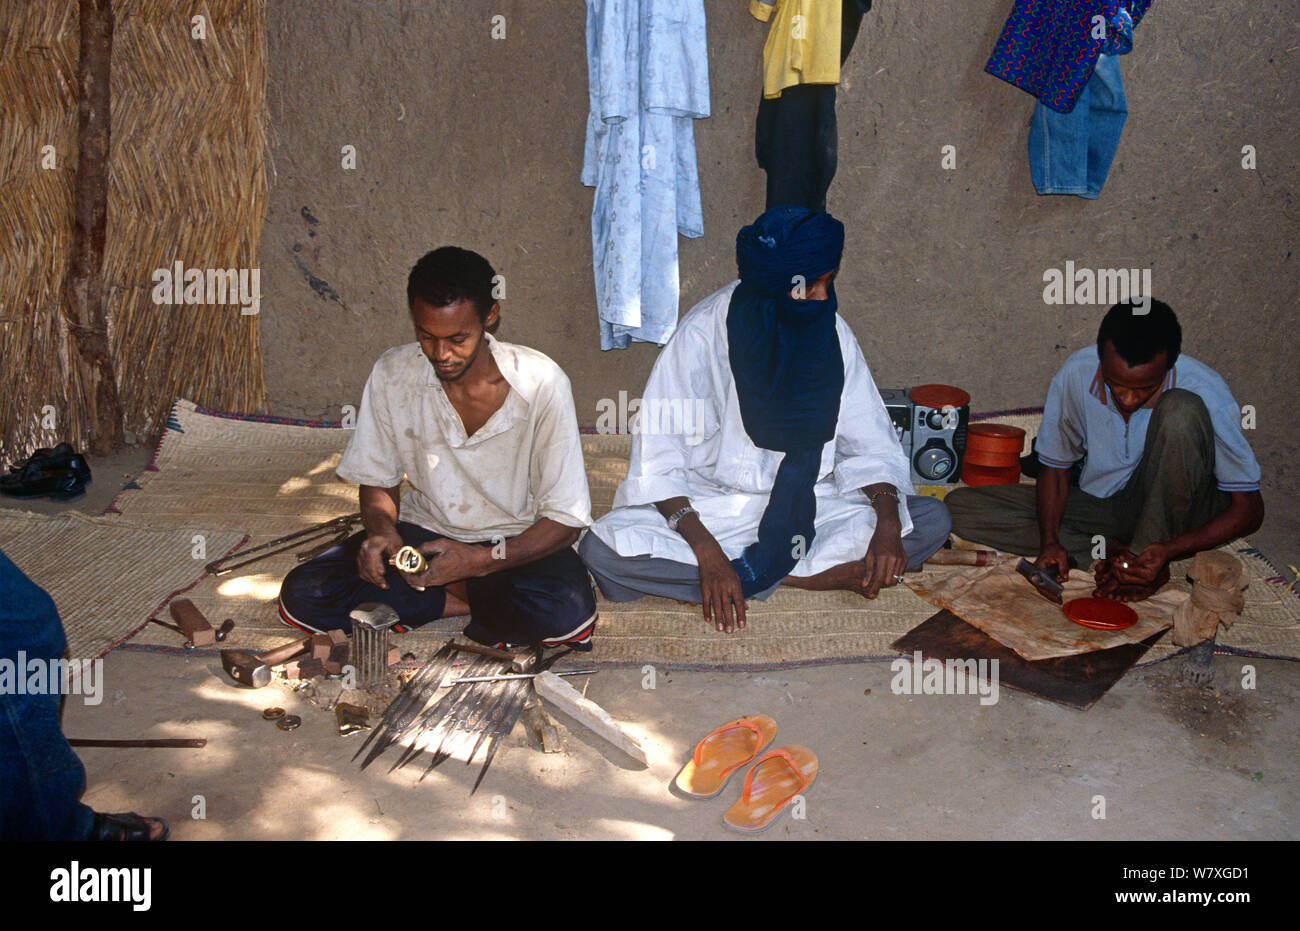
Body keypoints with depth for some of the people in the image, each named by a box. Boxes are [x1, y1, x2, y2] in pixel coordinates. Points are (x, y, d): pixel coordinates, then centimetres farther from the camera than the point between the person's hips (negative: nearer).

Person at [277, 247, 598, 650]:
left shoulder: (541, 384, -19)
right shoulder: (392, 374, -10)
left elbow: (566, 519, -16)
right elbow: (376, 480, 5)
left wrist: (479, 561, -30)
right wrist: (380, 528, -19)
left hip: (516, 541, -3)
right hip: (424, 531, 3)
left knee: (568, 612, -36)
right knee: (303, 595, -20)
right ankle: (473, 600, -10)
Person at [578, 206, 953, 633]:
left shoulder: (831, 332, -4)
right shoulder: (703, 333, -16)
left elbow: (869, 446, 1)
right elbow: (658, 460, -17)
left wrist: (888, 522, -19)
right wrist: (705, 549, -30)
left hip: (807, 507, 3)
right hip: (708, 510, -2)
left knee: (932, 519, -16)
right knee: (602, 552, -30)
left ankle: (752, 575, -19)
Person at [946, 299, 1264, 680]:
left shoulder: (1205, 392, -22)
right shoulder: (1076, 375, -14)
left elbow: (1250, 509, -16)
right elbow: (1055, 468, 0)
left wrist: (1168, 551, -32)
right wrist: (1050, 542, -18)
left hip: (1166, 517, -4)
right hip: (1099, 509, 4)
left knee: (1181, 410, -32)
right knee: (959, 507, -15)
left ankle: (1151, 563, -20)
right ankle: (1120, 555, -19)